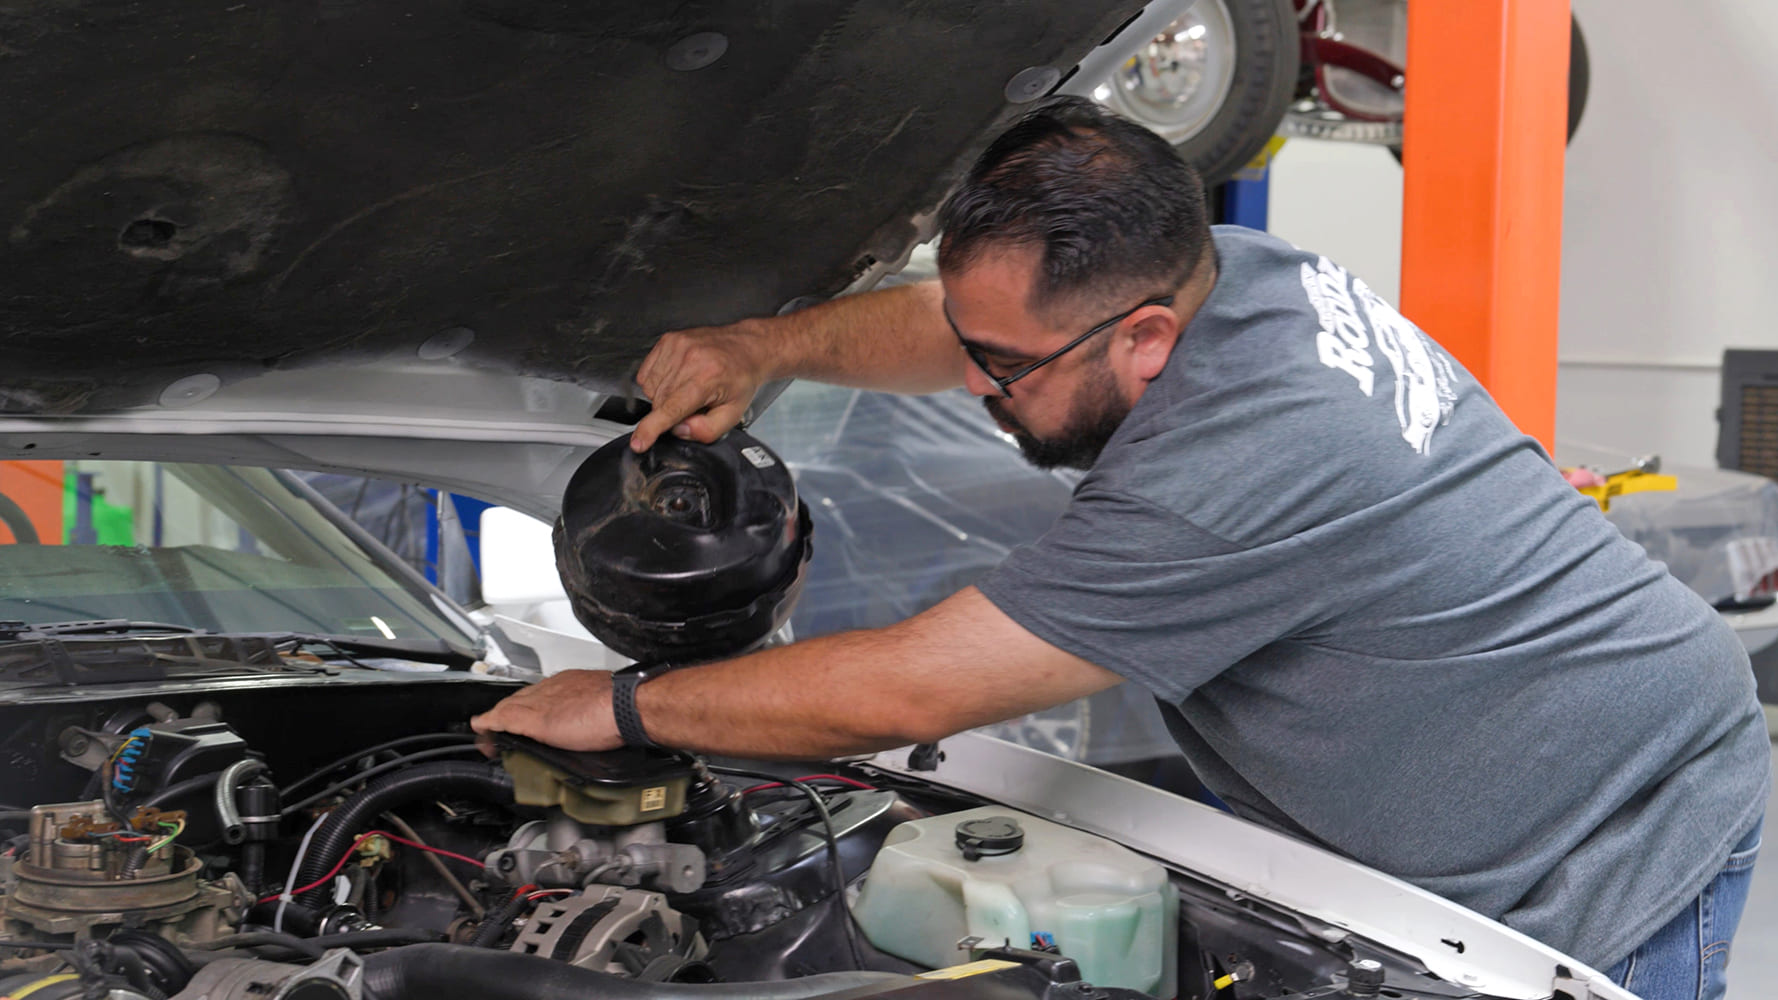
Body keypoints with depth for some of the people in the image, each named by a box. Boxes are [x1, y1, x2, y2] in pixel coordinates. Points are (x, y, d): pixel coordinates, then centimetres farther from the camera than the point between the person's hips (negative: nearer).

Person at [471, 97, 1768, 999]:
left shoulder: (1225, 478, -35)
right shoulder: (1227, 270, -6)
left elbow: (905, 692, -29)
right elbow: (947, 323, 12)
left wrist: (625, 706, -17)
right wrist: (769, 347, -5)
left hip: (1617, 862, -9)